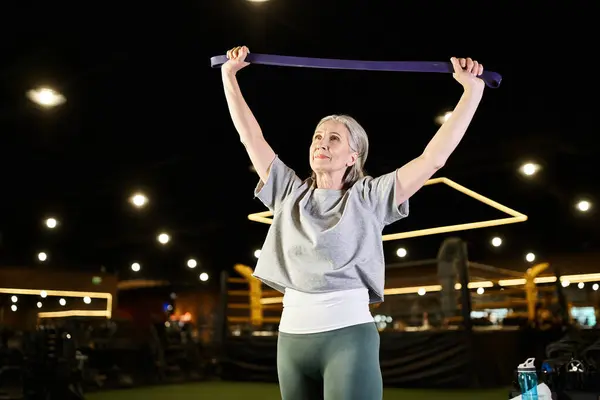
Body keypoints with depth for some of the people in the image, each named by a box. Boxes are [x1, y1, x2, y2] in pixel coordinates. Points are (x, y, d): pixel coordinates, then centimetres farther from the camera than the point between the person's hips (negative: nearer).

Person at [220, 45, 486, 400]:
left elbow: (434, 158, -2)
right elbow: (251, 137, 14)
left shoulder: (369, 198, 2)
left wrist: (473, 89, -2)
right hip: (292, 335, 4)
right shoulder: (290, 193, 11)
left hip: (349, 335, -4)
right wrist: (229, 76, 18)